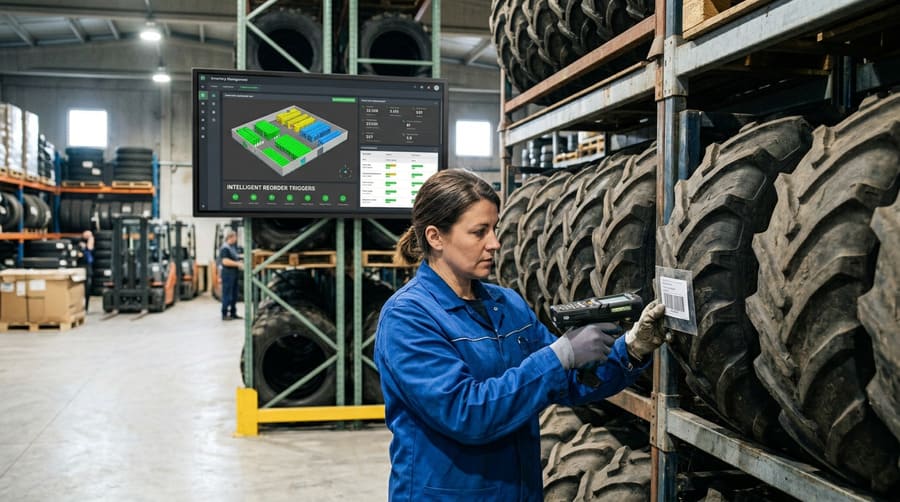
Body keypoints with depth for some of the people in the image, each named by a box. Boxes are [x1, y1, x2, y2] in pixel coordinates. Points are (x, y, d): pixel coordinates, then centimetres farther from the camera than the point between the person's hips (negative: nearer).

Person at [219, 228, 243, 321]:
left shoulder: (233, 247, 16)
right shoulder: (225, 248, -14)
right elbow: (225, 261, -24)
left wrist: (241, 261, 12)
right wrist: (238, 264, -21)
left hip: (234, 273, 10)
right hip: (228, 273, -10)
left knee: (234, 295, 13)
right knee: (227, 295, -5)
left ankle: (233, 313, 21)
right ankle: (224, 314, 0)